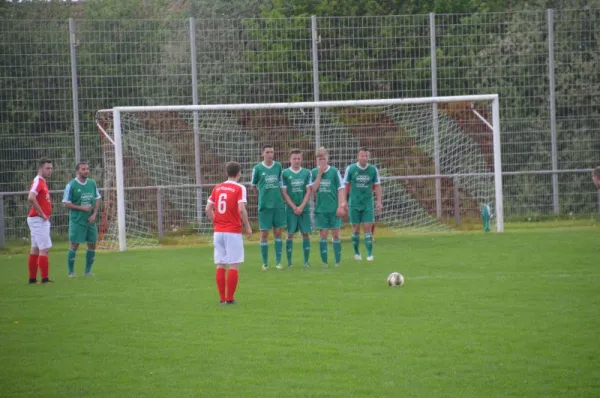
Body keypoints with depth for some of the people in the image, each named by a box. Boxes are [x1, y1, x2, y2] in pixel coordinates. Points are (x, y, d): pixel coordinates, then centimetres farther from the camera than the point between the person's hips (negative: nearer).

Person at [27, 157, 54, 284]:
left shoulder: (43, 182, 15)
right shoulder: (38, 181, -15)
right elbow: (31, 198, -31)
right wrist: (41, 213, -23)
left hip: (41, 220, 10)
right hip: (38, 220, -10)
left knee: (35, 249, 11)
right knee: (45, 248, -11)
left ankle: (32, 279, 15)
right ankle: (44, 279, -11)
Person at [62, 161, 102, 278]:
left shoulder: (92, 183, 6)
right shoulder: (71, 185, -8)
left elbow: (97, 199, 13)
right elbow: (66, 203, -8)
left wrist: (94, 214, -2)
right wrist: (82, 208, -16)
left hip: (90, 220, 5)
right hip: (77, 220, -5)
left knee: (92, 244, 6)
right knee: (74, 245, -6)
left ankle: (87, 271, 17)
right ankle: (71, 272, 2)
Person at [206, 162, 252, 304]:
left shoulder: (217, 188, 9)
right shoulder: (239, 188, -7)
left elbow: (208, 209, 7)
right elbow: (241, 209, -17)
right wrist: (247, 227, -6)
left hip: (218, 231, 5)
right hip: (233, 232, -5)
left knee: (220, 265, 9)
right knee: (234, 265, 0)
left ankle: (222, 298, 10)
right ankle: (230, 298, -2)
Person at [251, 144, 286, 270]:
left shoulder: (278, 166, 5)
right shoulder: (257, 168, -3)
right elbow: (253, 185, 9)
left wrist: (275, 193, 11)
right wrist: (264, 191, 6)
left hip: (278, 204, 2)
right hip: (264, 205, -2)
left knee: (278, 232, 4)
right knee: (264, 233, -1)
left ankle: (278, 262, 9)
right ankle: (265, 263, 8)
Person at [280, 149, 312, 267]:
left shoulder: (307, 173, 5)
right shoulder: (285, 173, 0)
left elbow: (308, 192, 3)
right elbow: (284, 192, -2)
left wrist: (301, 207, -9)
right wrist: (294, 207, -9)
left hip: (304, 208, 2)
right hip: (290, 208, -2)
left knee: (306, 233, 0)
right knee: (290, 234, -1)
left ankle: (306, 261, 5)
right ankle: (289, 261, 2)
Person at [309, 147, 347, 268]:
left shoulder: (334, 171, -2)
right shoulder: (314, 172, 3)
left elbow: (340, 189, -1)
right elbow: (313, 189, -6)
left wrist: (340, 206, -8)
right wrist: (320, 173, -11)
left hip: (334, 208, -1)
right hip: (320, 208, 1)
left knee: (335, 234, 1)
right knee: (323, 234, 0)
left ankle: (338, 261, 6)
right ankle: (324, 262, 5)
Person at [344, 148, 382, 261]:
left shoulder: (373, 170, 0)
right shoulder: (350, 169, -4)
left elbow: (377, 186, 7)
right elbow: (345, 186, 1)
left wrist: (378, 201, 0)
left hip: (368, 203, 0)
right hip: (354, 204, 0)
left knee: (368, 227, -6)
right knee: (355, 228, 5)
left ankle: (370, 254, -4)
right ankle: (356, 252, 19)